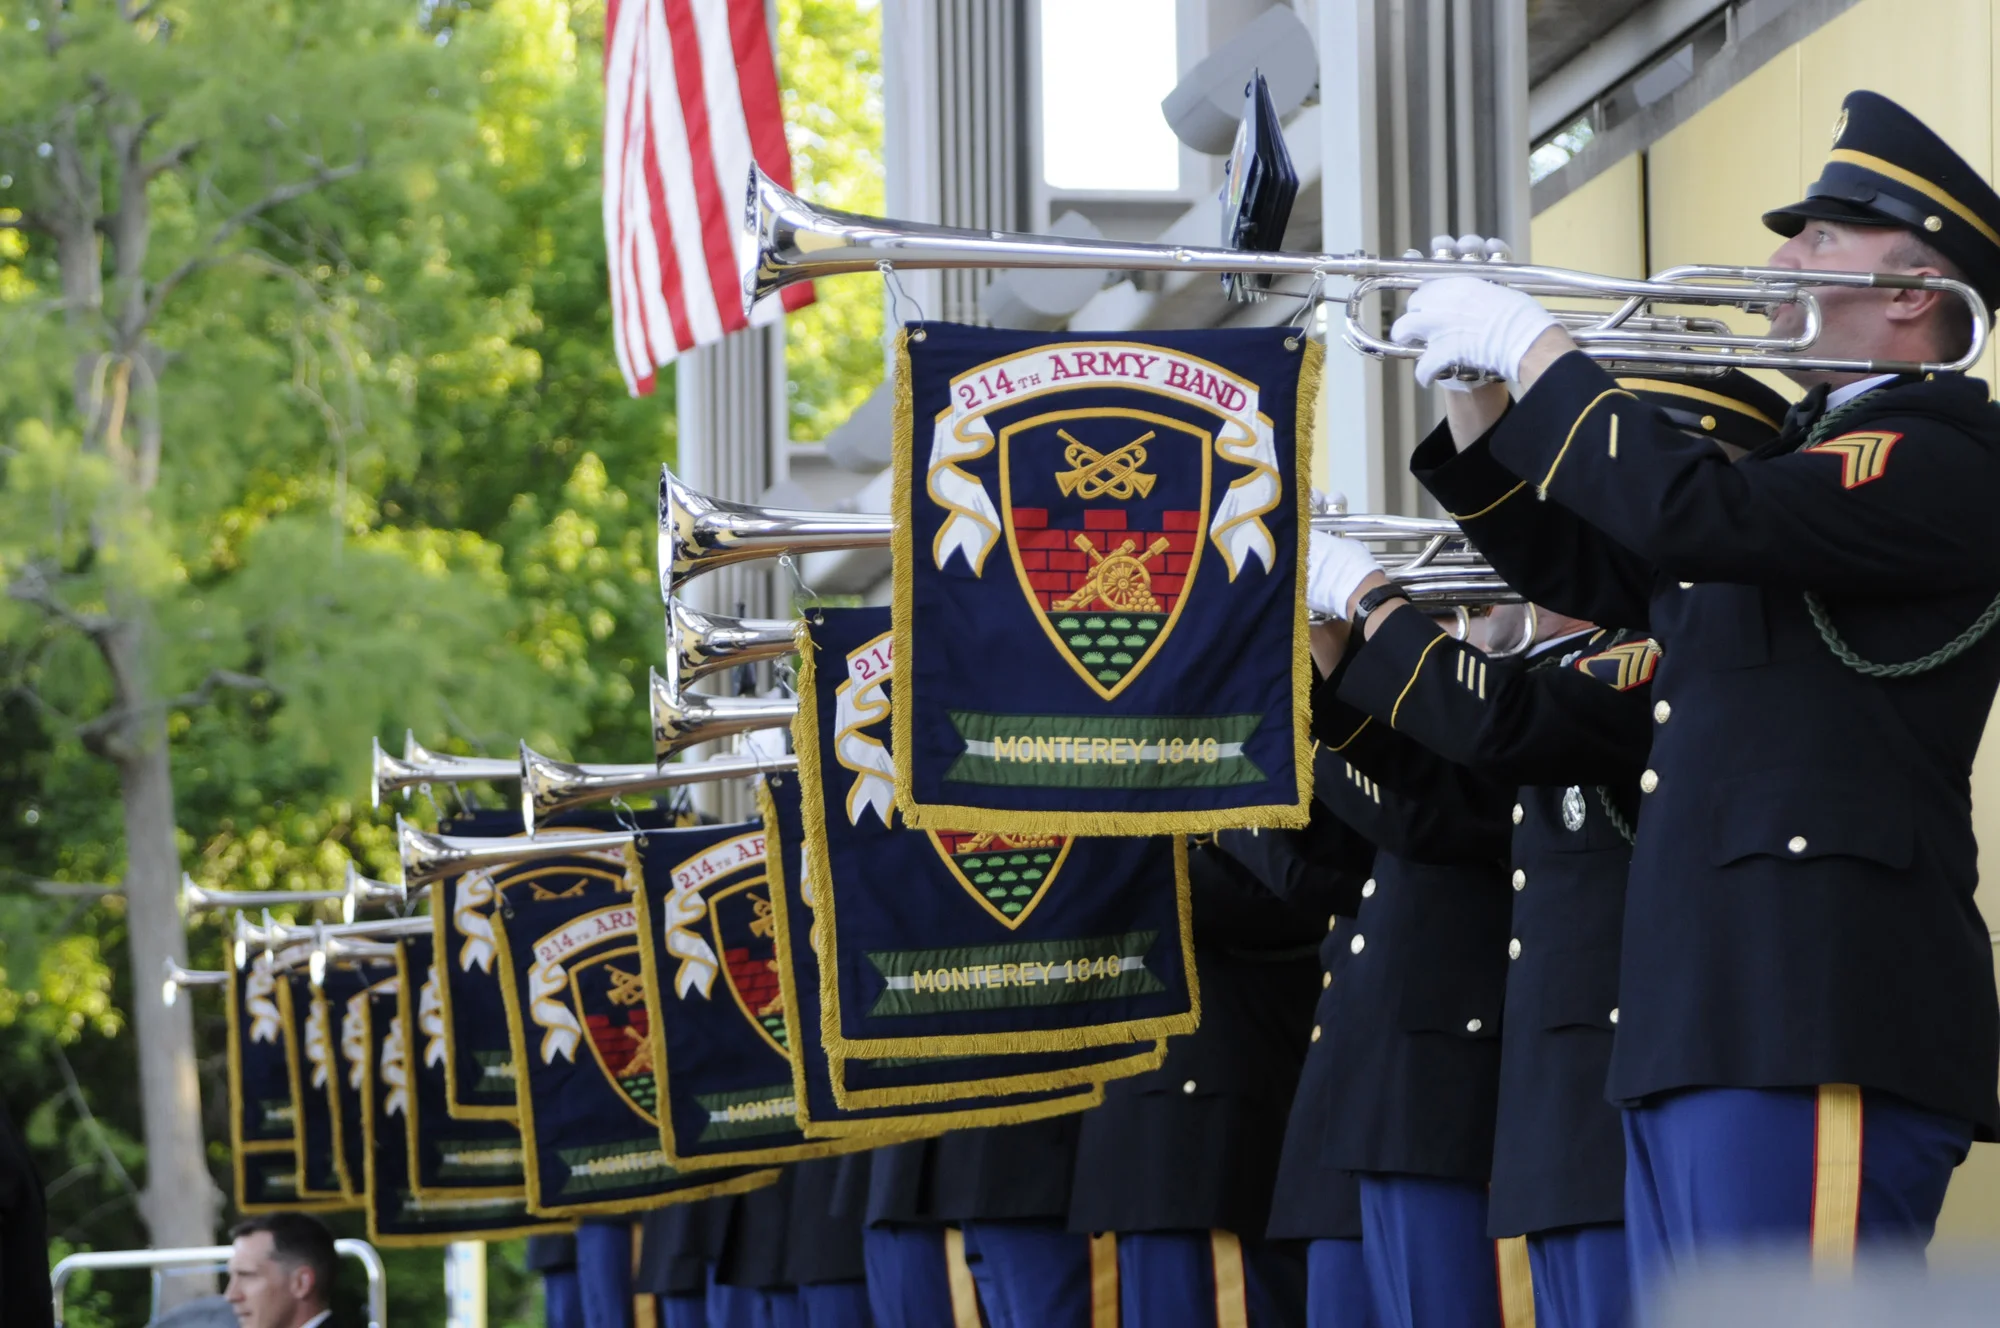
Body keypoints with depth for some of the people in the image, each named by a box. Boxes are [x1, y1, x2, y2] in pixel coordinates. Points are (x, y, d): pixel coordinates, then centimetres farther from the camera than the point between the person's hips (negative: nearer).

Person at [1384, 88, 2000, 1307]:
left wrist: (1536, 347, -10)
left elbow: (1684, 516, -22)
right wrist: (1477, 383, 16)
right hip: (1704, 1023, 10)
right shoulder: (1802, 460, 25)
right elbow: (1579, 566, 30)